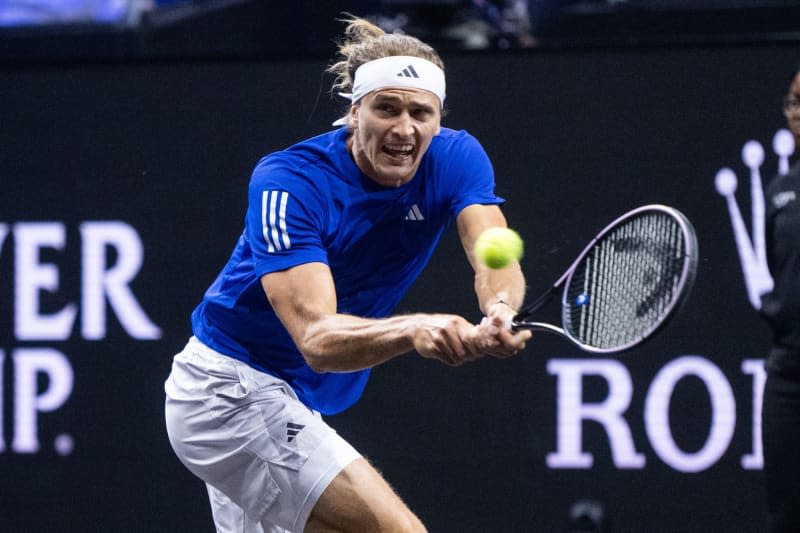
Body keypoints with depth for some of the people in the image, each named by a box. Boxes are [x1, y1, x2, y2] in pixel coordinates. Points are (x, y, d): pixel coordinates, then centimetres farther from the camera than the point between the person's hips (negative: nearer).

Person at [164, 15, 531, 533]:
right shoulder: (288, 182, -26)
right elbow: (317, 339, -37)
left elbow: (496, 264, -26)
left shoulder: (457, 158, -9)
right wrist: (414, 330, -55)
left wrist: (498, 313, -49)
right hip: (233, 389, -8)